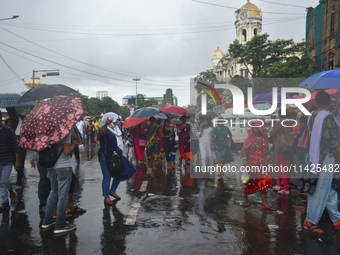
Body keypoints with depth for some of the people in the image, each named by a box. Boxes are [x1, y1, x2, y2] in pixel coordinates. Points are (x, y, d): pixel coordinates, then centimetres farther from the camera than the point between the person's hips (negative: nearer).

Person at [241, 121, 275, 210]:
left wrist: (267, 160, 16)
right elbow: (245, 150, -2)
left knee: (264, 181, -7)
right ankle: (245, 198, 28)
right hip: (251, 164, -2)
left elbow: (266, 151, 17)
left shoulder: (264, 139, 9)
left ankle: (264, 204, -4)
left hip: (262, 164, 2)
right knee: (249, 181, 7)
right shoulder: (250, 139, 1)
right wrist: (245, 160, -11)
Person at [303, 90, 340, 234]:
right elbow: (328, 139, -22)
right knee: (321, 190, 2)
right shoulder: (328, 116, -17)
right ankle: (310, 221, 11)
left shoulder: (312, 116, 7)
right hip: (326, 157, -8)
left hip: (315, 156, 8)